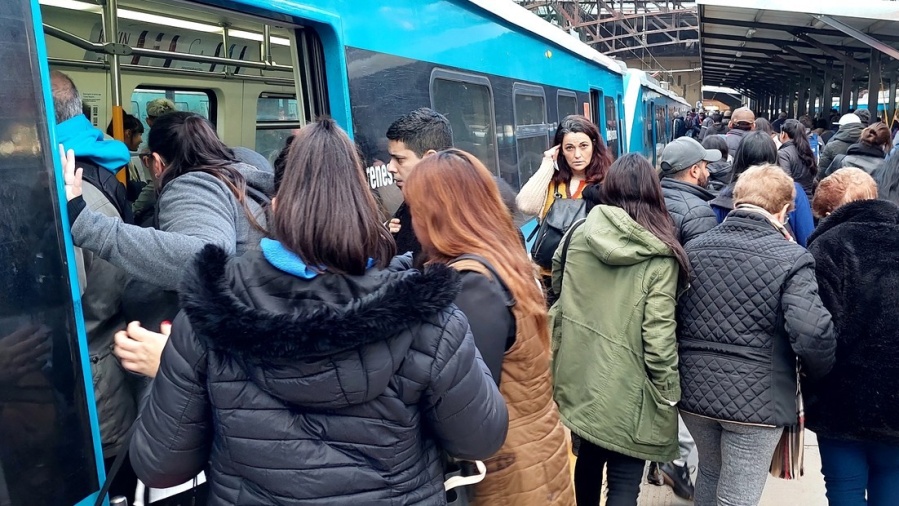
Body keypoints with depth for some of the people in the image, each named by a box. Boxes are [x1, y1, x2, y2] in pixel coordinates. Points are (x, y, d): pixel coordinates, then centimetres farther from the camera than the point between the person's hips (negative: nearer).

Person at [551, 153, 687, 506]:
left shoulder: (579, 235, -2)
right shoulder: (659, 256, -15)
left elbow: (557, 289, 11)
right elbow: (658, 334, -17)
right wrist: (668, 390, -4)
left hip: (579, 375, 5)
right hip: (626, 387, -5)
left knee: (588, 458, 25)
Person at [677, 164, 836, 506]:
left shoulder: (693, 249, 3)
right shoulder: (791, 258, -13)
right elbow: (813, 335, -22)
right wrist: (817, 373, -2)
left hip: (694, 389, 5)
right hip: (755, 398, -4)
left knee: (710, 473, 27)